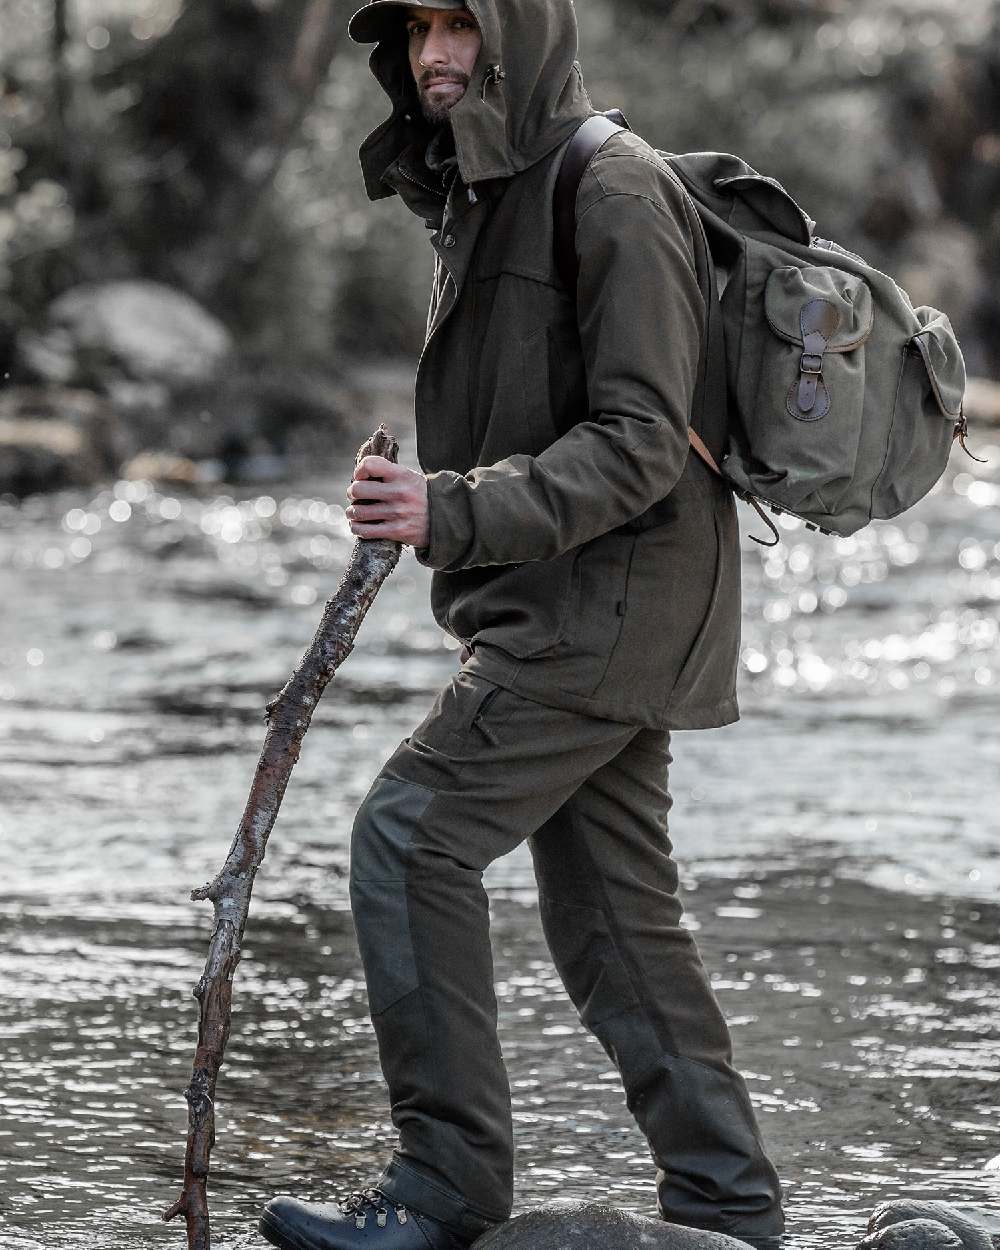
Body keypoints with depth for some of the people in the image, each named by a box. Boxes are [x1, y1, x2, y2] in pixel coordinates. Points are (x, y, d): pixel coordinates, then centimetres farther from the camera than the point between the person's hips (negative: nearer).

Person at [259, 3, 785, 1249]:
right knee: (615, 911, 10)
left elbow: (638, 445, -21)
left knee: (410, 831, -14)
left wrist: (457, 511, -30)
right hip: (570, 616, 10)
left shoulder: (614, 191, -15)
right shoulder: (480, 190, 15)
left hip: (609, 605, -10)